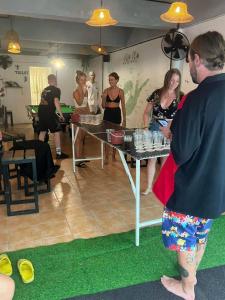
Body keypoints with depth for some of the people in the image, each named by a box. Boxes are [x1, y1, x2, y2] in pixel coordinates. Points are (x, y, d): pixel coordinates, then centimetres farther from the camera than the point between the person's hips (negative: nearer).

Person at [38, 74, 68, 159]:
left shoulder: (45, 89, 18)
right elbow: (56, 102, -16)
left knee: (42, 131, 16)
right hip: (49, 113, -7)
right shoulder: (56, 89, -4)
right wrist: (61, 114, -14)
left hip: (41, 112, 8)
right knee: (57, 132, 0)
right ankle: (59, 153, 0)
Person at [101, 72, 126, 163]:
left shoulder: (120, 91, -3)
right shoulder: (106, 90, 0)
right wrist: (103, 98, -17)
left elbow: (123, 106, 0)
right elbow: (103, 106, 3)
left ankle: (114, 155, 24)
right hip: (107, 113, 1)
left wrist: (124, 119, -2)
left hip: (117, 113, -1)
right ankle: (106, 157, 7)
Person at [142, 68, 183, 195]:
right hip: (154, 129, 2)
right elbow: (147, 113, 6)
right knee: (152, 158, 7)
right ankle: (149, 187, 22)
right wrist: (146, 126, -8)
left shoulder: (181, 97, -5)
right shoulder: (157, 94, 0)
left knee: (165, 160, 11)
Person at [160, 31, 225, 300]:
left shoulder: (198, 98, -26)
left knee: (184, 238, 16)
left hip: (193, 187, -7)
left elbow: (181, 153, -24)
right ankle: (191, 273, 49)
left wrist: (173, 132, -5)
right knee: (201, 234, 26)